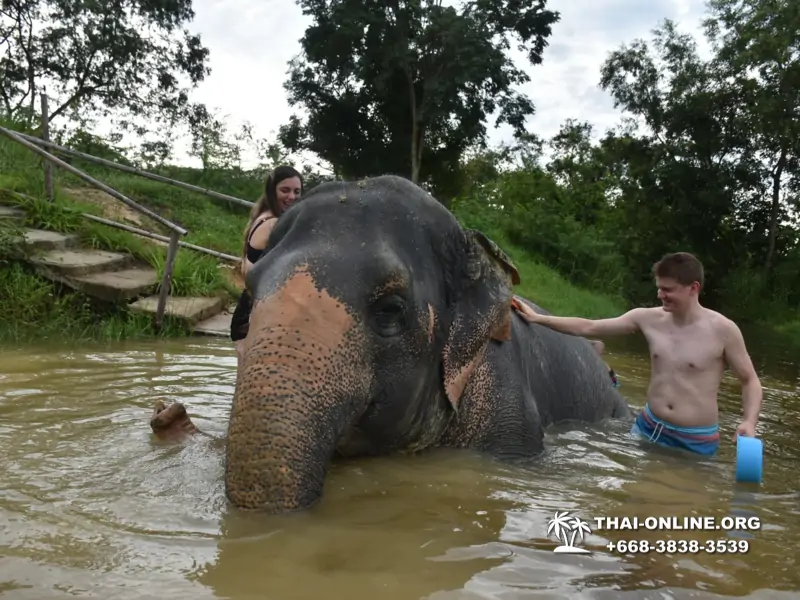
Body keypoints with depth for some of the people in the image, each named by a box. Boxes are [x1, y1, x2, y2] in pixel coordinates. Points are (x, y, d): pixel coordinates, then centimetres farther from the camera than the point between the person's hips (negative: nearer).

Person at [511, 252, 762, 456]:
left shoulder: (723, 330, -13)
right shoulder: (648, 318, -4)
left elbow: (750, 380, -2)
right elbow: (588, 328, 1)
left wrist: (749, 422, -19)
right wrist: (538, 318, -2)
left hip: (696, 443, -3)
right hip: (647, 428, 4)